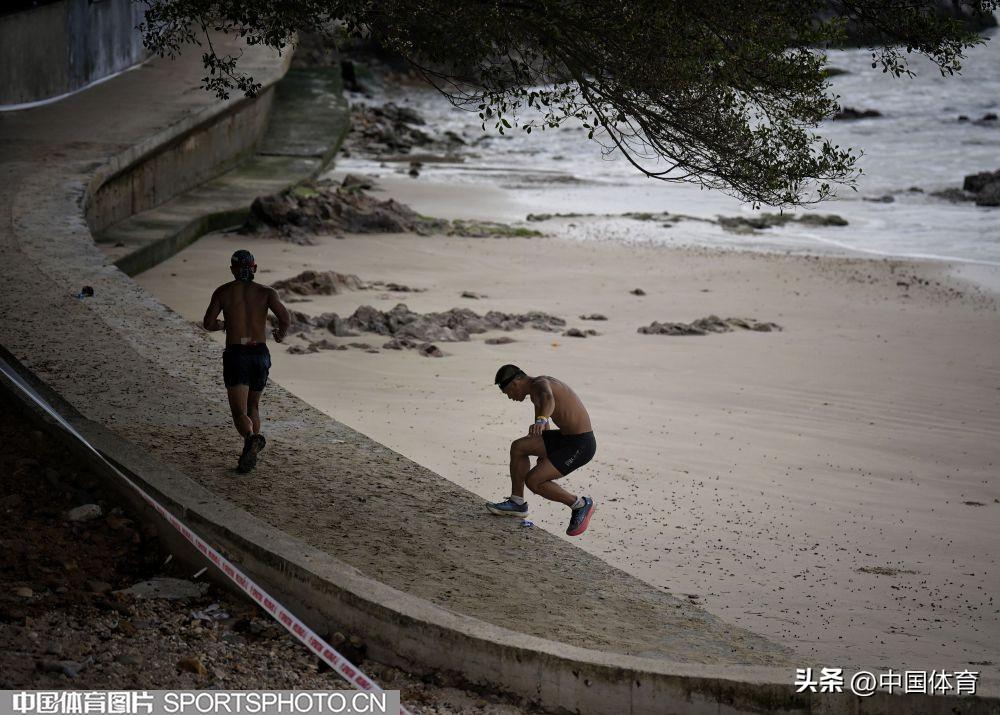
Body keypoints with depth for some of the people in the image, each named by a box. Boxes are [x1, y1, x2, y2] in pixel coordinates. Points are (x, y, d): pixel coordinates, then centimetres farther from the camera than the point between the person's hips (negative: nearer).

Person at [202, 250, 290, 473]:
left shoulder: (222, 292, 4)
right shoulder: (266, 292, 4)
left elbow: (208, 324, 1)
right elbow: (285, 318, -10)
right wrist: (280, 333, 12)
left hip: (235, 355, -2)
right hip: (260, 354, 2)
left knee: (240, 413, -8)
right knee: (253, 406, 22)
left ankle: (252, 438, -39)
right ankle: (250, 455, 15)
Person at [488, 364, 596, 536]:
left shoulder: (540, 384, -17)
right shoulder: (536, 392, 17)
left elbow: (548, 400, -44)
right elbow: (541, 433, 32)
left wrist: (541, 420, -64)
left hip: (580, 444, -10)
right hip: (566, 438, 10)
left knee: (532, 480, -12)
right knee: (518, 447, 10)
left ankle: (580, 505, 3)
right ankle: (517, 503, 21)